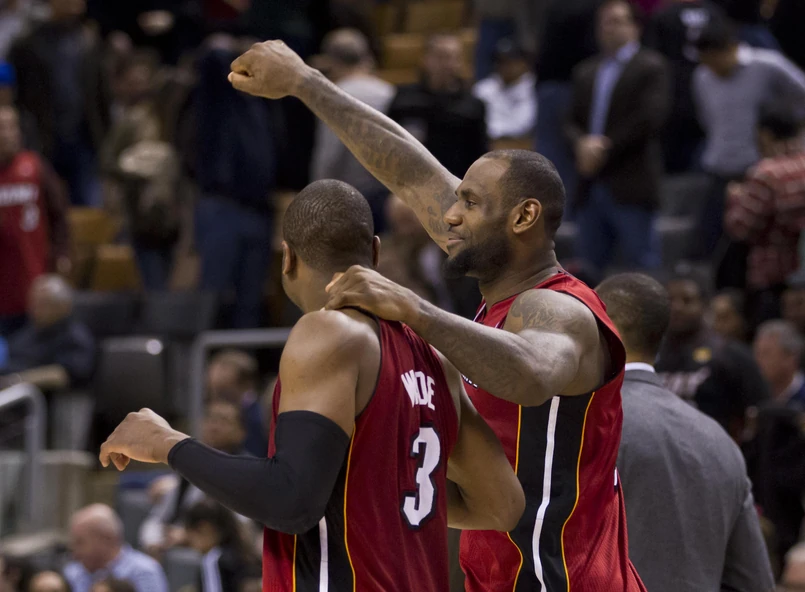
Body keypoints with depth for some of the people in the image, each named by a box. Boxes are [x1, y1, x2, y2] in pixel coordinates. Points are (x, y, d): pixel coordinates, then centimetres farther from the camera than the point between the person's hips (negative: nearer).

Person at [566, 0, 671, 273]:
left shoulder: (650, 66, 0)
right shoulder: (586, 72, 19)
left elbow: (650, 118, -10)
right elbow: (573, 121, 14)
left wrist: (606, 146, -12)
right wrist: (583, 143, -8)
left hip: (630, 187, -6)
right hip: (591, 189, 6)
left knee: (640, 263, -6)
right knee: (587, 270, 6)